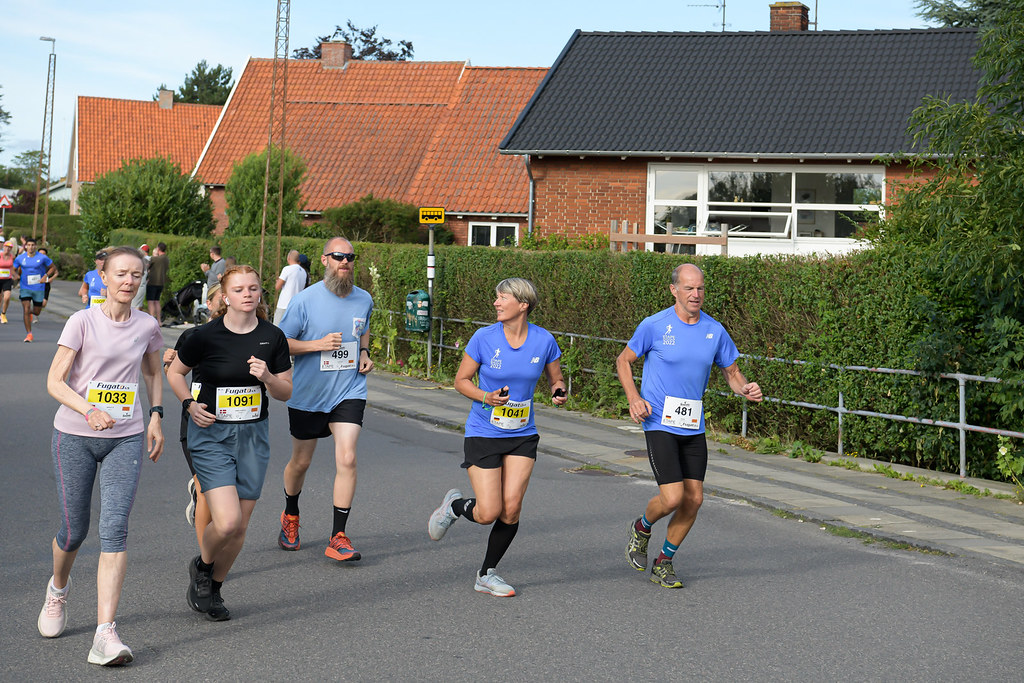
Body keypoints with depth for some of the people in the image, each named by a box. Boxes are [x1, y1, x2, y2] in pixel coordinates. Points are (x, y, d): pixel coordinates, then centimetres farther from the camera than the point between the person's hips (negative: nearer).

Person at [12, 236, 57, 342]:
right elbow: (14, 270, 13)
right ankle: (29, 334, -5)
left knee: (37, 312, 8)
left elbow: (53, 267, 4)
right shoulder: (20, 258, -1)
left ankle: (30, 311, 46)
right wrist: (17, 276, -9)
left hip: (39, 288, 0)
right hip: (25, 288, 0)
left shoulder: (42, 257, -7)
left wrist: (45, 276, -11)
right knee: (26, 310, -12)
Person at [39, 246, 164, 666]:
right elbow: (55, 382, -9)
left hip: (126, 441, 2)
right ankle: (58, 589, 43)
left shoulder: (146, 327, 3)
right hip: (74, 437, -2)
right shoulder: (83, 322, -8)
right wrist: (89, 411, -25)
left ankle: (105, 633, -16)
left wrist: (156, 417, 10)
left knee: (114, 529, -12)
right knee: (74, 531, 7)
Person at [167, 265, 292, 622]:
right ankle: (201, 566, 16)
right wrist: (190, 404, -9)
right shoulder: (205, 336, -9)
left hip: (254, 436, 4)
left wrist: (268, 377, -15)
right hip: (212, 435, -3)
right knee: (226, 522, -17)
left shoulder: (273, 337, -1)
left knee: (240, 528, 6)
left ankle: (213, 588, 30)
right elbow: (174, 371, 7)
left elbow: (286, 392, 6)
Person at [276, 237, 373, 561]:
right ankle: (290, 516, 44)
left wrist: (365, 354, 4)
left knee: (346, 459, -14)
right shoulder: (305, 300, -11)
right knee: (301, 462, 14)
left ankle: (338, 538, -8)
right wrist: (318, 344, -20)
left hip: (348, 392, 2)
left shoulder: (364, 299, 2)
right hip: (308, 395, -1)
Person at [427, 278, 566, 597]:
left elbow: (555, 378, 12)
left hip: (522, 437, 2)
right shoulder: (484, 337, -9)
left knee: (511, 508, -7)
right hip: (483, 434, -2)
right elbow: (461, 380, 0)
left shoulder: (544, 340, -4)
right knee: (488, 513, -9)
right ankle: (454, 505, 27)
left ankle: (486, 575, 14)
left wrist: (558, 391, -12)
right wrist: (487, 398, -18)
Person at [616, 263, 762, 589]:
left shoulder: (715, 330, 3)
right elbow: (623, 360, 4)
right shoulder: (654, 326, -8)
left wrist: (745, 388, -10)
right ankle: (642, 528, 20)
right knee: (672, 498, -14)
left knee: (693, 499, 3)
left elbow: (732, 371, 13)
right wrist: (634, 398, -11)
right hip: (660, 424, -5)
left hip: (693, 427, 5)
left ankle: (664, 562, 22)